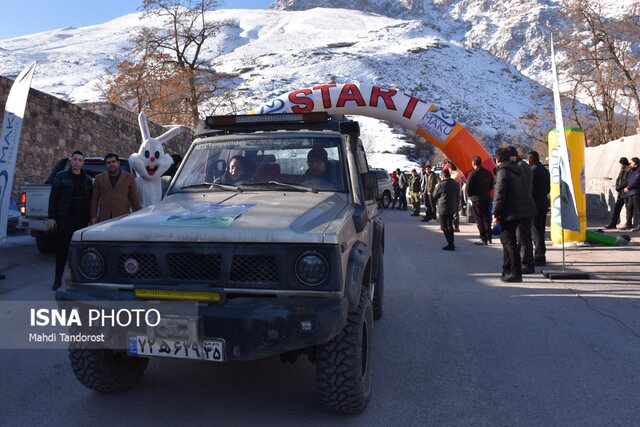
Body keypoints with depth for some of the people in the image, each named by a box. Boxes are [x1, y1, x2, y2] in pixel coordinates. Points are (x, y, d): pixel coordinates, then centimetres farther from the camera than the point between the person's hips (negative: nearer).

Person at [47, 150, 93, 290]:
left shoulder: (87, 179, 10)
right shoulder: (61, 176, 2)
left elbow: (90, 200, 11)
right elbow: (53, 197, -1)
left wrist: (91, 217, 4)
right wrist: (52, 217, -8)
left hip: (82, 219, 3)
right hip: (64, 218, -3)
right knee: (62, 247, -2)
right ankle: (58, 279, 5)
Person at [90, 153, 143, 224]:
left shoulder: (129, 177, 8)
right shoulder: (99, 178, 13)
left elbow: (134, 198, 7)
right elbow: (94, 199, 12)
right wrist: (93, 217, 5)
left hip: (123, 218, -1)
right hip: (104, 219, 2)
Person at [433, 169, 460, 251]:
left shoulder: (441, 185, -16)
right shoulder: (456, 184, 5)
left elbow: (434, 195, -3)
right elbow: (458, 196, 12)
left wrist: (436, 187, 9)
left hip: (443, 208, -7)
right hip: (452, 208, 7)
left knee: (444, 227, -2)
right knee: (450, 226, 19)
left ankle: (450, 245, -7)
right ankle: (451, 243, 25)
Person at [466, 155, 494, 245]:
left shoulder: (473, 174, -16)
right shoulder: (488, 173, 4)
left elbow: (468, 188, -16)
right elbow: (491, 185, 11)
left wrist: (470, 196, 0)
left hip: (476, 199, -6)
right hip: (487, 198, 6)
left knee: (479, 219, 0)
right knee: (487, 218, 16)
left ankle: (483, 239, 0)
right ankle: (489, 238, 23)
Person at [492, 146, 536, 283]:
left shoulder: (502, 172, -13)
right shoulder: (517, 169, 14)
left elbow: (499, 195, -17)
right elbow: (523, 190, 18)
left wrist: (496, 215, -14)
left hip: (510, 212, -9)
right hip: (522, 210, 9)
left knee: (509, 242, -3)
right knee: (507, 239, 21)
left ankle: (516, 273, -2)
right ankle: (507, 270, 30)